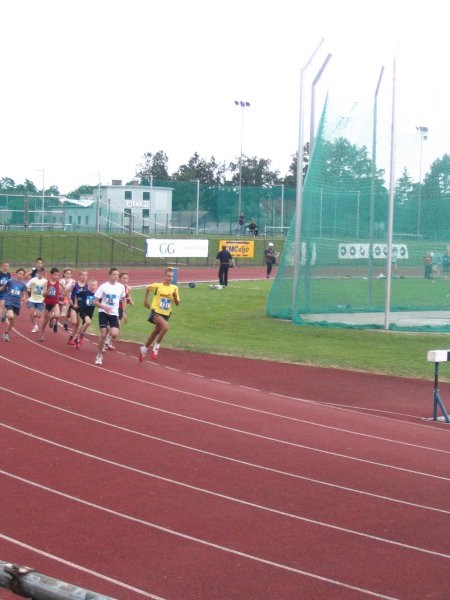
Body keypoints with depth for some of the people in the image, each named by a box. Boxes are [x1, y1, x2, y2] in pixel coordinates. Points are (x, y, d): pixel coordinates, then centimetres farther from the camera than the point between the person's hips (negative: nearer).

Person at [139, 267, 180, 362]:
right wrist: (146, 300, 16)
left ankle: (144, 349, 39)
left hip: (166, 314, 5)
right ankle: (156, 347, -14)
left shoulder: (174, 288, 0)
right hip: (156, 311, -5)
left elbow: (177, 303, 5)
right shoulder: (157, 286, -9)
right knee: (165, 327, -30)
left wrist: (175, 297, -15)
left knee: (155, 333, 16)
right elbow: (147, 288, 11)